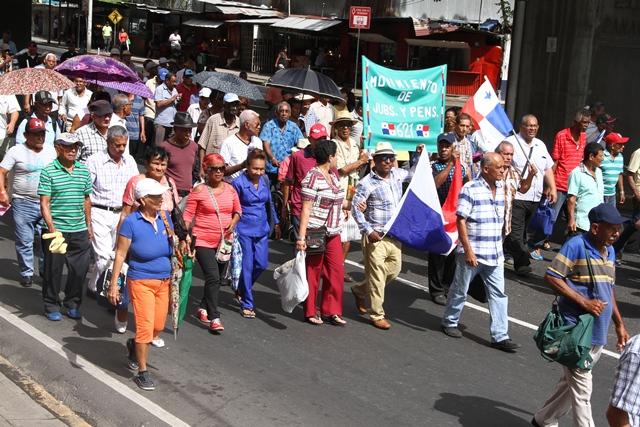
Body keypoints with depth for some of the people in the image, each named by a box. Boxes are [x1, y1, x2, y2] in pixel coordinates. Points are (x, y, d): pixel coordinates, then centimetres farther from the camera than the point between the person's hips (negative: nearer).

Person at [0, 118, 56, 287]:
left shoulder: (51, 150, 8)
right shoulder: (16, 151, -4)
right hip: (23, 204, -3)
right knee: (24, 242, 3)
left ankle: (46, 270, 23)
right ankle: (27, 273, 16)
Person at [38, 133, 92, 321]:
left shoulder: (83, 170, 8)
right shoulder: (48, 171, -7)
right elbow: (44, 204, -9)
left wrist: (88, 226, 16)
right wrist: (52, 230, -16)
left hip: (80, 231, 4)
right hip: (56, 229, -4)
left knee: (80, 268, 7)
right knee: (53, 269, 6)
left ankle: (72, 304, 25)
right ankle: (51, 306, 21)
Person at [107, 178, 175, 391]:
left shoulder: (164, 216, 1)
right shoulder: (131, 222, -14)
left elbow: (174, 247, 8)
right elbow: (120, 254, -11)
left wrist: (169, 228, -11)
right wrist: (113, 284, -12)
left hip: (164, 281, 6)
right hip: (141, 281, -5)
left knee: (158, 326, 12)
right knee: (145, 327, -5)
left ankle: (134, 345, 43)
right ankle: (142, 372, 10)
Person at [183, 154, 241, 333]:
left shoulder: (230, 189, 5)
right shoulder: (199, 190, -8)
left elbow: (237, 210, 17)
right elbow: (188, 215, -5)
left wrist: (233, 222, -3)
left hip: (224, 241, 5)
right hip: (203, 241, -5)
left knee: (217, 279, 14)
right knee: (213, 277, -15)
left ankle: (203, 308, 35)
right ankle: (214, 318, -9)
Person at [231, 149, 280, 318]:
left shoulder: (264, 180, 4)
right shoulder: (239, 183, -13)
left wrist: (276, 223, 20)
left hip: (261, 229, 6)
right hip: (244, 230, -5)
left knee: (262, 264, 7)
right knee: (247, 266, -1)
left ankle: (241, 289, 33)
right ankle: (247, 304, 10)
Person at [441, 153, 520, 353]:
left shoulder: (500, 188, 7)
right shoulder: (470, 189, -14)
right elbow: (461, 221, -16)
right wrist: (468, 251, -18)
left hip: (495, 255, 6)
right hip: (472, 253, -6)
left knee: (498, 294, 3)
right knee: (460, 290, 11)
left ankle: (500, 336, 7)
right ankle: (450, 322, 31)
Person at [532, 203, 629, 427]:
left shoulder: (610, 252, 12)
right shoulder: (576, 245, -13)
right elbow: (551, 277, -16)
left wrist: (619, 324, 21)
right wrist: (584, 302, -19)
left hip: (598, 333, 8)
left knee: (571, 382, 18)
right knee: (582, 388, -4)